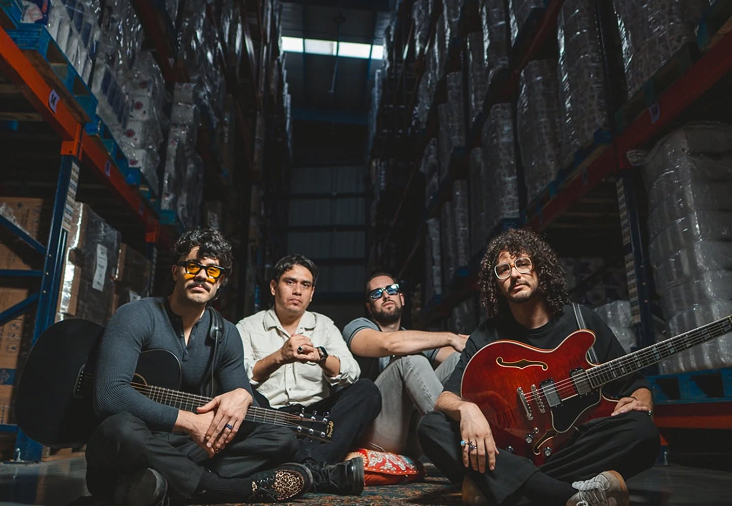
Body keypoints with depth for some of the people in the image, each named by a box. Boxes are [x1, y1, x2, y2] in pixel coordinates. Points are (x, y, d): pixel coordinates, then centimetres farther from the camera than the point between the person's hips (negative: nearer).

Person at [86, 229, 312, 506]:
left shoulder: (226, 334, 4)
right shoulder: (136, 317, -12)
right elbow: (109, 395, -24)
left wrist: (242, 395, -22)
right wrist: (189, 422, -26)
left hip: (182, 450, 5)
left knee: (283, 439, -7)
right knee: (121, 428, -40)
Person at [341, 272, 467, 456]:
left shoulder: (418, 340, 23)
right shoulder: (358, 327, 4)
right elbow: (388, 343, -21)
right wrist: (450, 337, -16)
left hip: (414, 438, 5)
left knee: (459, 360, -11)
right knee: (410, 359, -26)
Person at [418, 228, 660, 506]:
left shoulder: (582, 320, 5)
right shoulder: (487, 337, 3)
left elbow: (635, 384, 10)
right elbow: (445, 398, -3)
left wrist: (641, 403, -15)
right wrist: (466, 408, -27)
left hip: (578, 447, 0)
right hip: (513, 449, 1)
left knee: (643, 431, -28)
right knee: (432, 427, -23)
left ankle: (496, 483, -27)